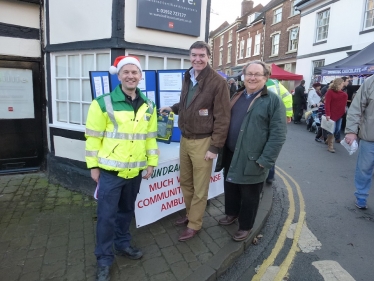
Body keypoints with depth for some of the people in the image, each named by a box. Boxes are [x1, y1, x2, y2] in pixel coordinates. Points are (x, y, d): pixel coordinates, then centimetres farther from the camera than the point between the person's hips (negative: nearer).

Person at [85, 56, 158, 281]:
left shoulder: (148, 106, 4)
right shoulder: (104, 103, -10)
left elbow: (151, 137, 10)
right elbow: (93, 137, -7)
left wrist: (152, 162, 9)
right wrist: (93, 166, -6)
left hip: (135, 170, 4)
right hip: (110, 170, -4)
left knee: (126, 211, 20)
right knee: (107, 215, 4)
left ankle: (122, 244, 40)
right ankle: (104, 259, 22)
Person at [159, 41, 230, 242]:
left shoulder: (217, 82, -13)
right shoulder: (187, 78, 10)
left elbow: (222, 118, -14)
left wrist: (215, 147, -15)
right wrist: (173, 108, 6)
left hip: (203, 142, -7)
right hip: (185, 139, 7)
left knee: (199, 188, 7)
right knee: (185, 182, 18)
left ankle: (194, 225, 24)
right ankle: (190, 214, 39)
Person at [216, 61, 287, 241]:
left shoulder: (273, 100, -10)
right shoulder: (237, 96, 10)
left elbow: (278, 134, -14)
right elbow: (224, 121, 18)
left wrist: (266, 159, -19)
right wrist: (221, 148, 12)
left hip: (252, 158, -6)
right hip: (230, 154, 6)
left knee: (249, 195, 10)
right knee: (230, 187, 21)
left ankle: (245, 226, 30)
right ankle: (231, 213, 45)